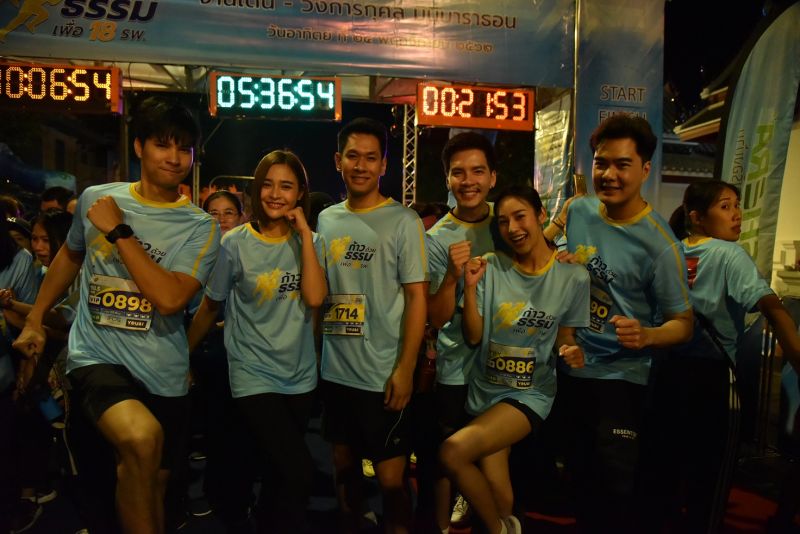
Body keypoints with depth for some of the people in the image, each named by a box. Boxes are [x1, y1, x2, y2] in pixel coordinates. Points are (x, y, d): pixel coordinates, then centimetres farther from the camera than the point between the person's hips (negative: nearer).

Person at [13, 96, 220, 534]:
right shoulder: (96, 198, 2)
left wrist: (118, 231, -16)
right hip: (96, 356, -1)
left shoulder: (200, 227, -6)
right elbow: (70, 255, 22)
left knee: (153, 485, 14)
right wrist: (34, 319, 23)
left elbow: (170, 299, -21)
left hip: (163, 374, 1)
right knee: (142, 437, -31)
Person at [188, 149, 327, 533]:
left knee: (280, 473, 17)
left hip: (300, 376, 4)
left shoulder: (310, 242, 1)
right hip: (254, 376, -3)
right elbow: (209, 307, 3)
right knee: (298, 472, -15)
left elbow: (315, 298, -16)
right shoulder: (235, 244, -7)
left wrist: (304, 232, -15)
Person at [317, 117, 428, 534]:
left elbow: (417, 298, -9)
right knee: (344, 467, 19)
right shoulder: (326, 219, 9)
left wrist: (404, 369, -15)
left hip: (382, 375, -5)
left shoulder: (403, 222, -6)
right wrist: (315, 354, 9)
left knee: (390, 480, 1)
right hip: (334, 371, 5)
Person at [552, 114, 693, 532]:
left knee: (614, 488, -1)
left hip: (621, 376, -5)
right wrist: (561, 265, -7)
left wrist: (645, 335, -32)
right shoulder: (577, 211, -2)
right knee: (579, 477, 18)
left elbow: (683, 324, -12)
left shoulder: (658, 244, -17)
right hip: (569, 369, 5)